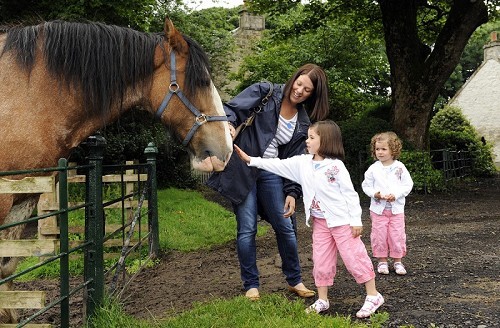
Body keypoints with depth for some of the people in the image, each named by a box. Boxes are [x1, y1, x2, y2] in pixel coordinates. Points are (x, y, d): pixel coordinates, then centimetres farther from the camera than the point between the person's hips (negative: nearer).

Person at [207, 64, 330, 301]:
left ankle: (294, 281, 24)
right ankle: (251, 285, 13)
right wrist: (228, 124, -35)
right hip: (243, 169, -4)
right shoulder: (264, 92, -4)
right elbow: (232, 107, -12)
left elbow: (295, 159, 8)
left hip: (271, 173, 4)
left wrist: (292, 192, -1)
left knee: (285, 227, 6)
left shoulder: (303, 122, 7)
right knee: (247, 229, -2)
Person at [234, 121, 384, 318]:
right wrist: (250, 160, 0)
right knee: (321, 261, 11)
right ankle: (322, 300, 23)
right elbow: (278, 165, 4)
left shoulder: (336, 166, -14)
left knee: (354, 258, -1)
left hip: (342, 222, -6)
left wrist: (356, 220, -13)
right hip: (320, 223, 6)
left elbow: (350, 194, -13)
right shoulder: (302, 163, 2)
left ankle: (373, 296, 11)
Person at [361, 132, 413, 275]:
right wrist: (374, 194, -15)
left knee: (397, 235, 3)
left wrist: (396, 194, -15)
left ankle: (398, 261, 18)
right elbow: (366, 185, 3)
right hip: (378, 208, 0)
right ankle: (382, 261, 18)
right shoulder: (373, 168, -2)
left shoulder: (399, 167, -3)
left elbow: (408, 185, -1)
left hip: (396, 208, 0)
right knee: (379, 235, 3)